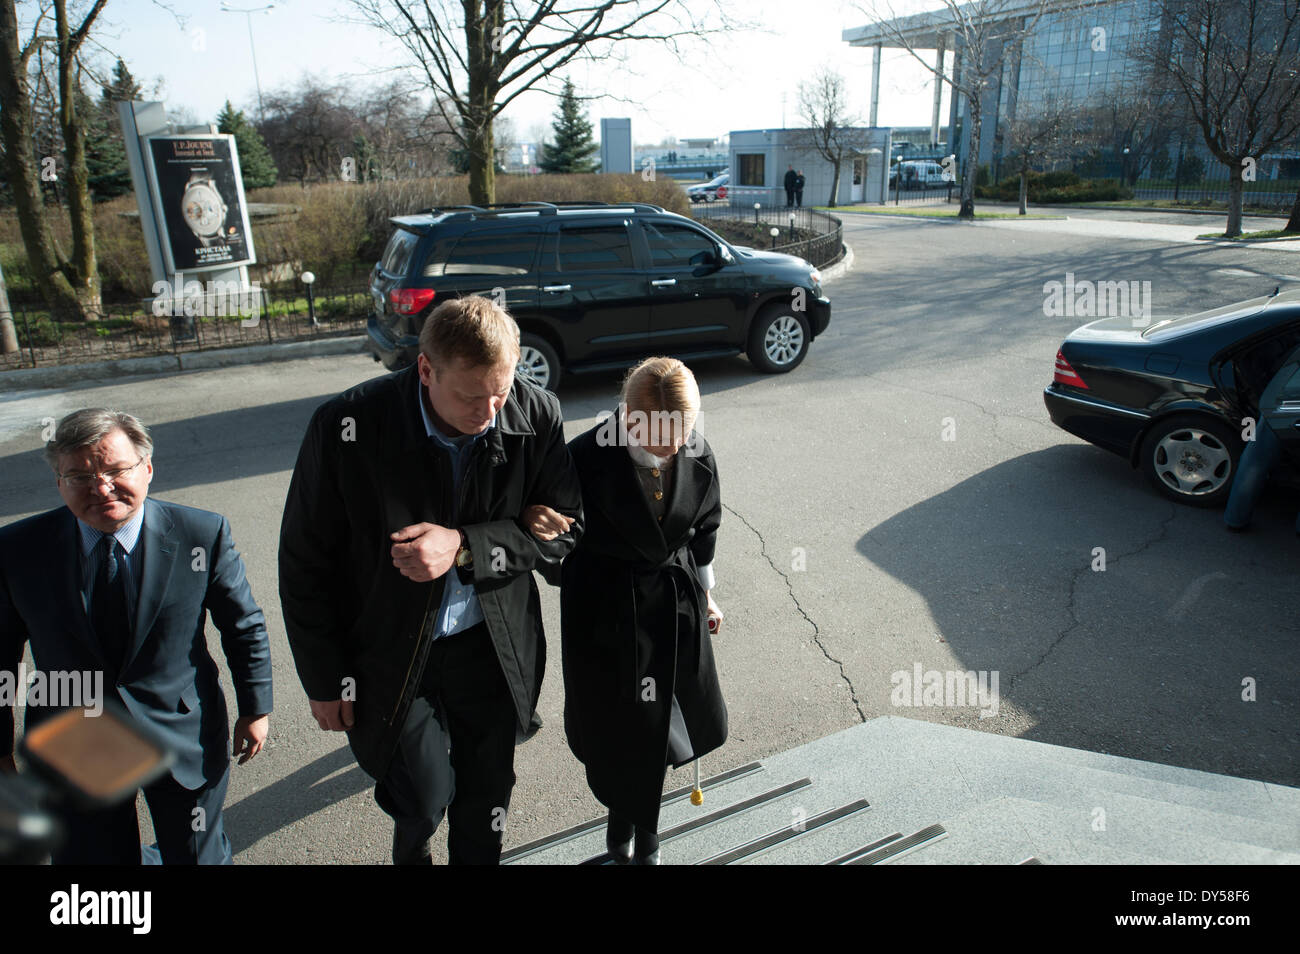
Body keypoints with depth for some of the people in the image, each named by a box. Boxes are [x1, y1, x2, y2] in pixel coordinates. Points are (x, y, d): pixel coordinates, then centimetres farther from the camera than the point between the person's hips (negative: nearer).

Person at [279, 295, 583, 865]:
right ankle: (410, 852, 39)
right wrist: (324, 680, -4)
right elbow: (304, 563, -10)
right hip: (390, 652, -2)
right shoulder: (347, 428, -22)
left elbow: (563, 528, -8)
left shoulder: (536, 417, -16)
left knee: (487, 798, 17)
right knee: (424, 794, 1)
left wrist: (463, 546, -25)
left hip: (492, 645, 2)